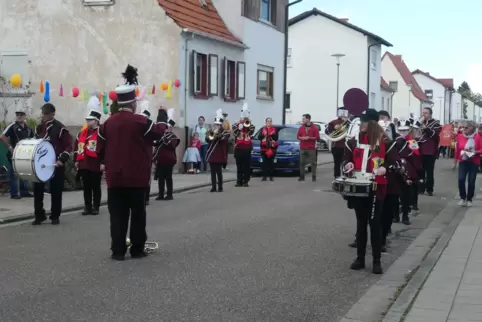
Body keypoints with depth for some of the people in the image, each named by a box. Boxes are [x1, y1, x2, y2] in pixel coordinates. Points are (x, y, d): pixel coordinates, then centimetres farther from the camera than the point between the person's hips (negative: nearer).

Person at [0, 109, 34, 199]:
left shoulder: (28, 128, 10)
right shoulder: (12, 126, -9)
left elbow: (33, 138, 25)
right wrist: (10, 147, -17)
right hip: (14, 153, -7)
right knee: (14, 174, -4)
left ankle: (24, 191, 22)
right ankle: (14, 193, 0)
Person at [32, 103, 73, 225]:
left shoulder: (60, 128, -10)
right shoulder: (39, 128, 9)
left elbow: (68, 146, -10)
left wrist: (62, 160, -20)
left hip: (55, 165, -5)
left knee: (56, 191, 4)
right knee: (38, 189, 2)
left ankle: (55, 216, 14)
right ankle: (39, 215, 12)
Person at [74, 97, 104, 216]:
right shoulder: (82, 133, 11)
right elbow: (77, 146, 17)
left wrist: (103, 163, -17)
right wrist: (76, 160, 13)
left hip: (96, 165, -6)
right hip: (84, 165, 6)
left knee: (96, 187, 4)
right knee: (86, 187, 11)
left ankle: (95, 207, 13)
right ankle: (87, 207, 19)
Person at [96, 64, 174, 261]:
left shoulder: (108, 123, 2)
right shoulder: (141, 122, -11)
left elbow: (100, 149, 10)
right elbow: (160, 132, 6)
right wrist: (163, 113, 20)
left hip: (114, 178, 3)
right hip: (137, 177, -3)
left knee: (118, 215, 6)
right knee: (138, 214, 8)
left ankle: (118, 251, 6)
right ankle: (137, 249, 12)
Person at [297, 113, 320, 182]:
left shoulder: (314, 128, -1)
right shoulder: (301, 128, 9)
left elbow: (317, 137, -3)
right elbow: (298, 136, 13)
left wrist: (309, 138, -15)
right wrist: (302, 138, -8)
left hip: (311, 148, -3)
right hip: (302, 148, 3)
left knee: (313, 163, -2)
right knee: (301, 163, 1)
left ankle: (314, 177, 2)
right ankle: (302, 177, 6)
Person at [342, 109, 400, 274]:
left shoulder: (384, 141, -5)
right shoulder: (354, 140, 6)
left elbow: (395, 162, -2)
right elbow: (346, 158, 15)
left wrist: (384, 168, -21)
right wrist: (348, 164, -7)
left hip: (376, 187, -4)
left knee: (374, 223, -2)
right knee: (361, 222, 11)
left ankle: (377, 261, 6)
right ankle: (360, 258, 20)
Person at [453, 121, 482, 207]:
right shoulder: (460, 137, 1)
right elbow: (457, 150, 8)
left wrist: (475, 152, -23)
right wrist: (455, 162, 12)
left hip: (474, 162, -2)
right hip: (463, 162, 2)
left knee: (471, 182, 2)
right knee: (461, 180, -10)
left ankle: (469, 199, 16)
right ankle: (463, 198, 6)